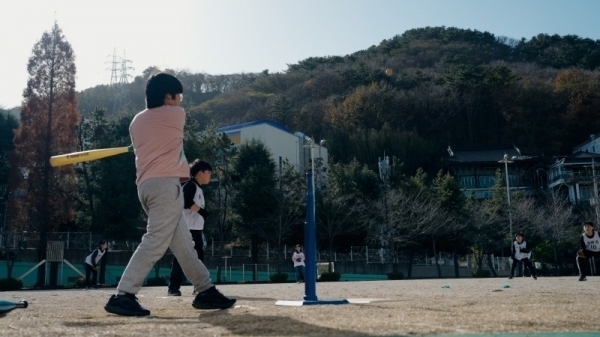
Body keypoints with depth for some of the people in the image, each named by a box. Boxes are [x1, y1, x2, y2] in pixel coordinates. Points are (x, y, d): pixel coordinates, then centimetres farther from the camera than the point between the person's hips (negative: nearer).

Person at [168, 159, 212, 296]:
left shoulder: (199, 189, 22)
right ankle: (173, 288, -9)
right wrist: (201, 211, -21)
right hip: (187, 229, -10)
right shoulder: (190, 185, -6)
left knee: (199, 258, 9)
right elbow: (186, 202, -25)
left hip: (196, 230, 10)